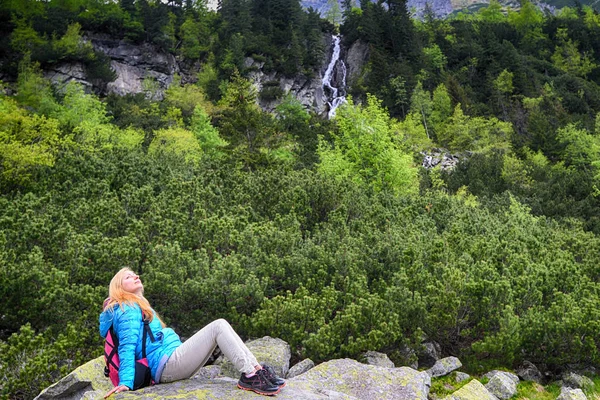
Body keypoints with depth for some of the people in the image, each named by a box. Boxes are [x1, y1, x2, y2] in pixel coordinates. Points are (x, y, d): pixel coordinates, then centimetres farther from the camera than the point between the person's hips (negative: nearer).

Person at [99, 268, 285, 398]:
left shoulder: (138, 307, 29)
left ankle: (257, 369, -11)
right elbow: (127, 345, -14)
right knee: (218, 326, -17)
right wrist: (126, 382, -23)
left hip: (174, 361, 10)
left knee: (220, 325, 1)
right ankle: (250, 377, -25)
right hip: (166, 364, -10)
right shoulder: (128, 309, -2)